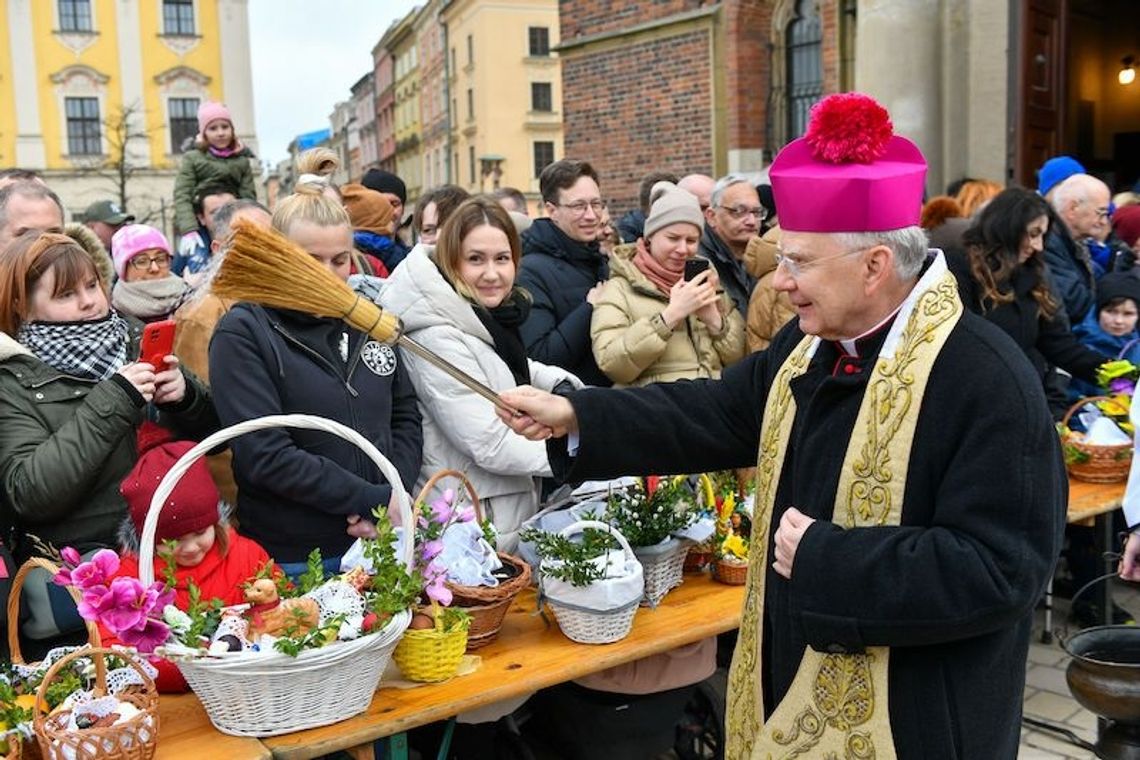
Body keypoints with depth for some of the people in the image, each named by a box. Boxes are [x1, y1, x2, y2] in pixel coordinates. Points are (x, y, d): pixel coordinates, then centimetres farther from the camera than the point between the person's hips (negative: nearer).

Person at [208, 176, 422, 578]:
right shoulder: (243, 334, -9)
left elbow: (405, 416, 10)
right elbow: (266, 456, -17)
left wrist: (394, 494, -8)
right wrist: (375, 499, -17)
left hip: (379, 542, 5)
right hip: (293, 559, -4)